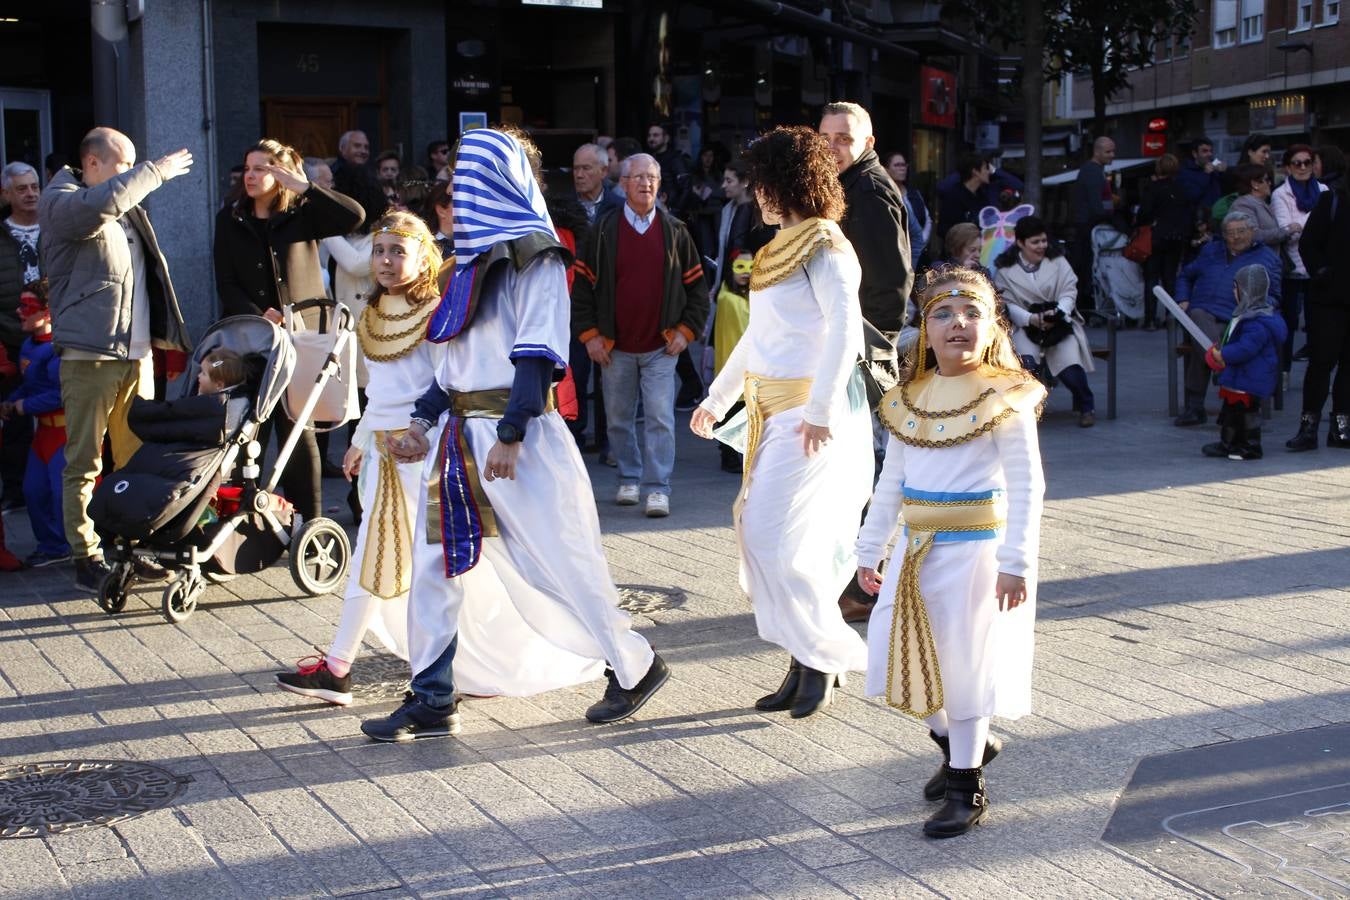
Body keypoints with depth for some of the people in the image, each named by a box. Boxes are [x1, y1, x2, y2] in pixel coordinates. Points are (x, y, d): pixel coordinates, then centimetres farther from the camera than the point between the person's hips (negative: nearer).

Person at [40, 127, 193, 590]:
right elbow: (101, 204, -28)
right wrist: (154, 172, -17)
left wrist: (165, 331, 22)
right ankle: (86, 557, 2)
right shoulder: (60, 202, -4)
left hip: (137, 353, 8)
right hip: (89, 355, -7)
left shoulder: (127, 212, 21)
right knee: (84, 464, -3)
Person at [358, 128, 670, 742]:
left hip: (513, 433, -8)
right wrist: (424, 419, 11)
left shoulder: (535, 257, -7)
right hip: (459, 432, 8)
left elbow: (538, 351, -15)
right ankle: (431, 701, 11)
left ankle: (635, 667, 15)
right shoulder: (476, 257, 18)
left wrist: (510, 434, -21)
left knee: (556, 560, -2)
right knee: (435, 563, 4)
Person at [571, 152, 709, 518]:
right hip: (614, 347, 1)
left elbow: (697, 285, 9)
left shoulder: (674, 231, 4)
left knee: (660, 418, -7)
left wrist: (686, 330, 1)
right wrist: (589, 334, -2)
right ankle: (629, 479, 25)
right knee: (618, 419, 10)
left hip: (660, 348, -1)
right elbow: (582, 285, 3)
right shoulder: (604, 231, 1)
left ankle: (657, 488, -4)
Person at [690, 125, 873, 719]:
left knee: (782, 537, -10)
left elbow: (844, 330, -22)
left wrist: (821, 412, -25)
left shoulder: (824, 247, -11)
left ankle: (822, 659, 5)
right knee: (760, 531, 6)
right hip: (770, 407, 9)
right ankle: (801, 664, 14)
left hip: (810, 411, -9)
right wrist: (718, 398, 29)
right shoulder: (783, 246, 16)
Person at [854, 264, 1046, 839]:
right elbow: (890, 484, 14)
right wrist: (869, 551, 15)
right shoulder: (909, 399, 7)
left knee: (964, 661, -1)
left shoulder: (1004, 398, -10)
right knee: (899, 653, 7)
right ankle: (958, 740, 32)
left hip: (974, 548, -6)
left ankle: (966, 787, 14)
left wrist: (1016, 563, -17)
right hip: (916, 547, 6)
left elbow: (1026, 485, -12)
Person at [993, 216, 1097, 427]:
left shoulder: (1057, 260, 6)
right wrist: (1031, 319, -22)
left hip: (1059, 322, 1)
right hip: (1024, 325, -1)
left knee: (1070, 366, -23)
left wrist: (1056, 313, -20)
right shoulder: (1005, 269, 0)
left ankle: (1086, 406, 5)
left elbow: (1069, 291, 0)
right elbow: (1007, 304, -6)